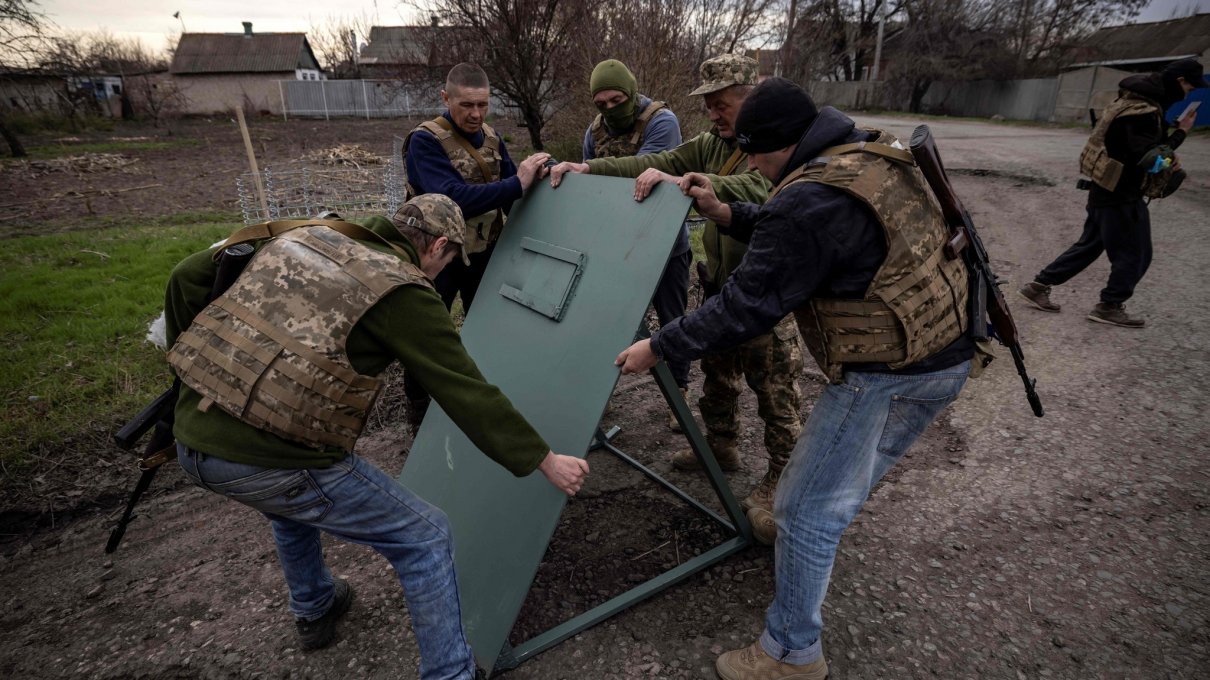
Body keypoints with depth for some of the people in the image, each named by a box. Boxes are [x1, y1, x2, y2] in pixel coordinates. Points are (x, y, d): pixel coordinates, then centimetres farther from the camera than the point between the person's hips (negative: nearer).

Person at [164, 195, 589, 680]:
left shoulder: (305, 237, 11)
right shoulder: (404, 294, -8)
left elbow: (189, 275, 15)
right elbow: (469, 394, -8)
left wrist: (193, 361, 26)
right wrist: (544, 460, 1)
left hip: (190, 441, 8)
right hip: (269, 462, -8)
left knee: (291, 503, 39)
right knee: (425, 537, 8)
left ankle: (313, 610, 59)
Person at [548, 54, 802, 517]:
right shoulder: (713, 143, 7)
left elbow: (756, 190, -35)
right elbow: (656, 163, -2)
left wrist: (678, 180, -47)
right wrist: (589, 168, -14)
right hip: (721, 283, 8)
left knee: (774, 389, 4)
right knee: (717, 372, 21)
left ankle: (782, 476, 21)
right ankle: (720, 445, 41)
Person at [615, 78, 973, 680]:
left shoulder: (808, 200, -22)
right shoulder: (874, 157, 9)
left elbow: (745, 306, -20)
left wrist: (657, 347, -11)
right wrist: (725, 213, 8)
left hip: (886, 372, -10)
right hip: (949, 353, 10)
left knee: (811, 509, 3)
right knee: (849, 474, 28)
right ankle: (791, 525, 53)